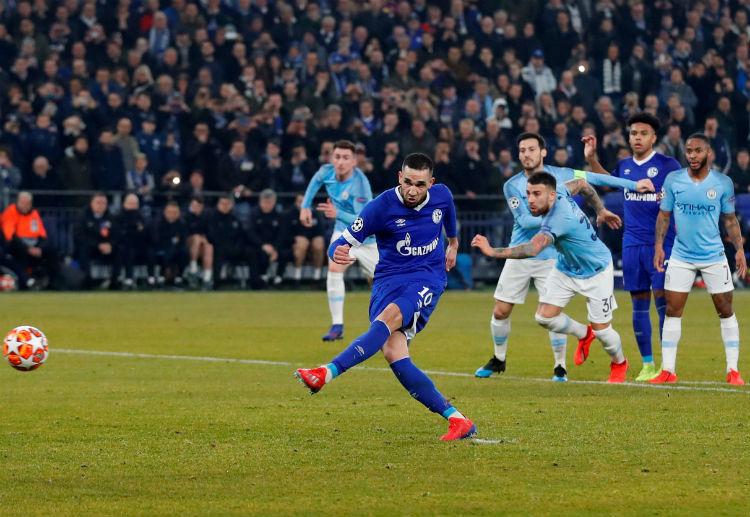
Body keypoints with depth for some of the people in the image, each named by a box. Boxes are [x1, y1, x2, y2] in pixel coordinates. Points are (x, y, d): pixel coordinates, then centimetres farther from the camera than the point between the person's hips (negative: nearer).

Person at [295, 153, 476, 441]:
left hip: (428, 278, 0)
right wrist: (338, 253, -34)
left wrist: (453, 243, 45)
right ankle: (456, 420, -16)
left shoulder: (441, 195, 1)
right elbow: (344, 242, -10)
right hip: (389, 280, 0)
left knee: (389, 318, -33)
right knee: (393, 352, -21)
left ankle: (328, 373, -47)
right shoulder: (383, 206, -9)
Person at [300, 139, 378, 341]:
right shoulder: (327, 171, -14)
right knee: (334, 268, -24)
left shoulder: (360, 184, -32)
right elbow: (316, 180, 13)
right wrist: (305, 206, 9)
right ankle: (337, 326, -22)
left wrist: (338, 214, -50)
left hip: (366, 238, -4)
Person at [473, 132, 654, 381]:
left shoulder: (559, 175, -4)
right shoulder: (512, 186, -6)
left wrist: (635, 185, 3)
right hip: (519, 256, 1)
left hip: (549, 257, -1)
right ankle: (499, 359, 25)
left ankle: (560, 366, 7)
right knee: (500, 312, 3)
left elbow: (595, 178, 3)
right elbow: (524, 220, -15)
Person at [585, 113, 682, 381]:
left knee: (663, 300, -8)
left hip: (661, 243, -4)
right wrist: (592, 159, 22)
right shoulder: (624, 166, 11)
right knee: (639, 304, 5)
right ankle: (647, 364, 12)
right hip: (632, 245, 5)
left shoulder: (667, 165, -3)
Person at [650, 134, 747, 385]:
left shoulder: (723, 183, -2)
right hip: (681, 257, 1)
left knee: (726, 311, 1)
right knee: (672, 311, -2)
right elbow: (664, 215, 5)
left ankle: (733, 370, 8)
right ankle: (667, 370, 3)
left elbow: (730, 219, 6)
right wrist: (659, 244, -6)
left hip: (714, 257, 0)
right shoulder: (673, 180, -1)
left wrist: (739, 249, -2)